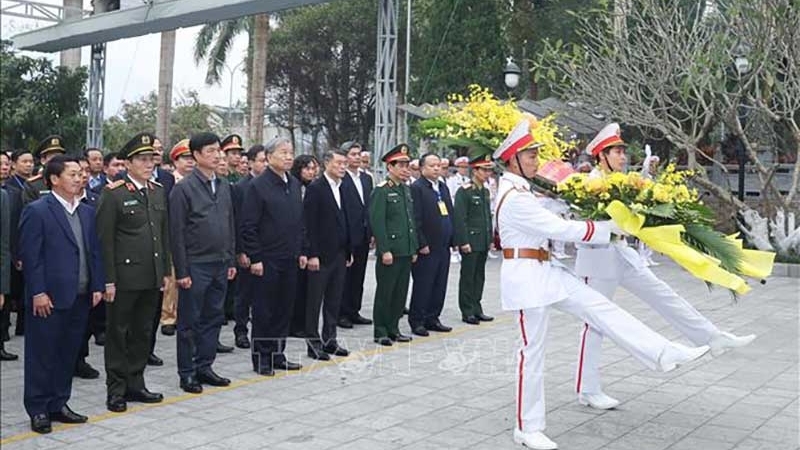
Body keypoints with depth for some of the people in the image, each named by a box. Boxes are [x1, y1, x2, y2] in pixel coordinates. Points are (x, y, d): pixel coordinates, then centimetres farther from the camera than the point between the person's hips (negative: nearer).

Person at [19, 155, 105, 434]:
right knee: (43, 355, 3)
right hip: (49, 298, -6)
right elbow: (31, 255, -11)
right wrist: (38, 292, -15)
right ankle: (38, 410, 13)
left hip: (80, 297, 6)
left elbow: (94, 251, 13)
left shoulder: (87, 212, 12)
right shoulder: (36, 211, -7)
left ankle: (59, 404, 24)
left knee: (69, 353, 12)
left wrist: (97, 286, 7)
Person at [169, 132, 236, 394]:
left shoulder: (224, 186, 10)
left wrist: (231, 260, 12)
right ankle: (187, 373, 13)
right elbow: (176, 233, -11)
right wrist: (181, 271, -13)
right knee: (189, 322, 4)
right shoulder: (184, 188, -9)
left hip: (220, 265, 6)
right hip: (196, 266, -6)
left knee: (213, 318, 12)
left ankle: (204, 367, 24)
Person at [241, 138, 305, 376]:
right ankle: (261, 358, 13)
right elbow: (249, 226, -12)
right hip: (267, 259, -6)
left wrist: (301, 251, 12)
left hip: (290, 258, 6)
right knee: (264, 311, 3)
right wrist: (254, 258, -14)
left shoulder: (294, 184, 11)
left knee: (285, 309, 12)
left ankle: (277, 354, 23)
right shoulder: (258, 186, -10)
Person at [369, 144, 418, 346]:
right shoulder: (381, 191, -9)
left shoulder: (407, 189, 15)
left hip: (406, 251, 7)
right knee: (385, 292, 1)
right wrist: (384, 250, -18)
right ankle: (380, 331, 10)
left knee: (401, 292, 11)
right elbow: (377, 222, -14)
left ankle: (393, 328, 21)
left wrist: (414, 248, 16)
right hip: (390, 251, -7)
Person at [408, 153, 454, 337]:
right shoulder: (416, 188, -9)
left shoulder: (443, 187, 16)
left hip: (443, 247, 8)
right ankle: (417, 321, 10)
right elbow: (415, 219, -14)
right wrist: (422, 244, -17)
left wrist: (453, 239, 11)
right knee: (422, 286, 0)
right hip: (426, 248, -8)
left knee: (440, 286, 11)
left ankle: (432, 319, 22)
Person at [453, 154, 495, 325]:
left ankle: (477, 309, 20)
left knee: (479, 276, 12)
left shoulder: (486, 191, 13)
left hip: (483, 243, 7)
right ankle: (467, 312, 7)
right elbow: (459, 218, -15)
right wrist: (463, 242, -19)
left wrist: (490, 239, 15)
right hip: (470, 242, -7)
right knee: (468, 277, 1)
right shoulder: (464, 191, -11)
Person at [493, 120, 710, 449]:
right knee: (532, 351, -1)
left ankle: (664, 354, 6)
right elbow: (559, 228, -21)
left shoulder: (519, 191, 11)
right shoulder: (514, 198, -20)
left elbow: (548, 224, 17)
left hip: (546, 270, 9)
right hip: (526, 276, -9)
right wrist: (610, 228, -14)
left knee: (599, 308, 4)